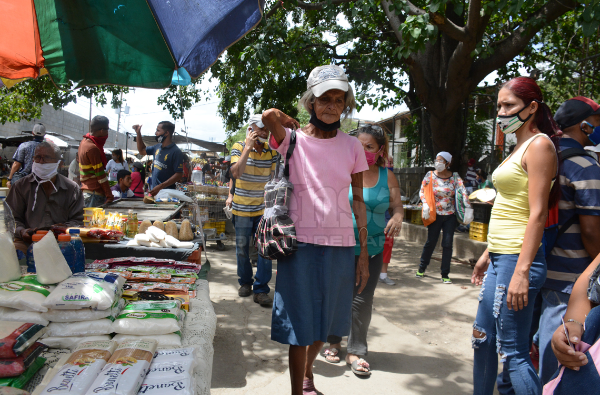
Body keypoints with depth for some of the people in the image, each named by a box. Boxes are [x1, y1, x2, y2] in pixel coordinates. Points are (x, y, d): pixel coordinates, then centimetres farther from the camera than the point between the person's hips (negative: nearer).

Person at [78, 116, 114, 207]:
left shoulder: (84, 142, 12)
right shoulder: (92, 148, -17)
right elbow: (100, 175, -17)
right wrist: (109, 196, -14)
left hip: (86, 191, 10)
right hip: (95, 194, -10)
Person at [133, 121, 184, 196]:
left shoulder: (176, 152, -13)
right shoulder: (158, 147, 11)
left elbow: (179, 175, -18)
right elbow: (142, 151, 30)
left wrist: (160, 187, -23)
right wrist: (138, 133, 19)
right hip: (153, 190, 7)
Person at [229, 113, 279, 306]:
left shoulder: (272, 151, 1)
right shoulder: (239, 147, -7)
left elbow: (274, 178, 9)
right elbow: (236, 173, -23)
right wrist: (248, 147, -22)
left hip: (264, 208, 2)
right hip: (242, 208, -1)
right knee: (242, 248, 11)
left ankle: (261, 289, 6)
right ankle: (245, 282, 32)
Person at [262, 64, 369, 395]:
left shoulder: (352, 146, 6)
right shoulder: (293, 140, -2)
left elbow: (358, 200, 8)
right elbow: (269, 116, -23)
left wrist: (364, 252, 6)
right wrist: (292, 125, -1)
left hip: (341, 245, 4)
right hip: (302, 243, -3)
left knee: (326, 322, 18)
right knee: (300, 325, 5)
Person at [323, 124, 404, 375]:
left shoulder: (387, 176, 3)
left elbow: (397, 205, 7)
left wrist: (398, 217, -15)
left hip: (372, 249, 2)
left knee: (363, 301, 5)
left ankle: (356, 351, 19)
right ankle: (333, 341, 31)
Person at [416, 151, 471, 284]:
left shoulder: (455, 177, 0)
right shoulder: (430, 175, 0)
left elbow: (463, 193, -8)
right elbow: (422, 191, 2)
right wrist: (425, 204, -15)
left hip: (450, 215, 1)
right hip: (435, 214, -1)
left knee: (447, 244, 0)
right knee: (431, 242, 4)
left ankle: (445, 275, 10)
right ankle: (421, 268, 24)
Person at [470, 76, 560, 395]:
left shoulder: (539, 145, -10)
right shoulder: (519, 148, 17)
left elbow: (537, 213, -17)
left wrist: (521, 272, -22)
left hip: (517, 259, -10)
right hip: (500, 258, 10)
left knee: (513, 352, -3)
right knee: (482, 338, 18)